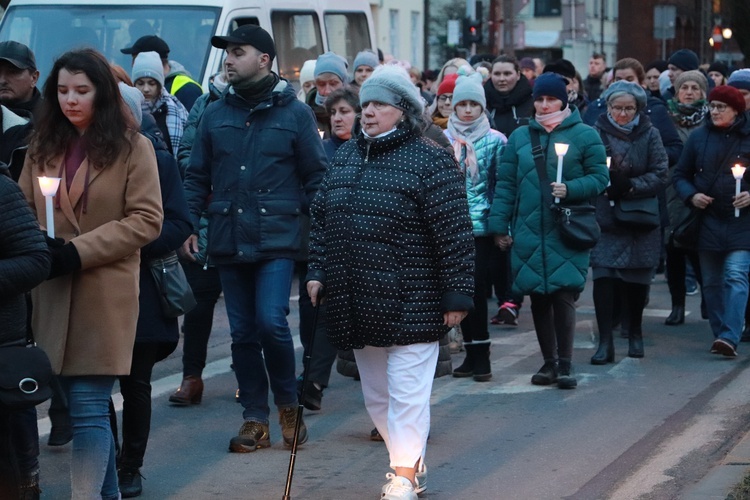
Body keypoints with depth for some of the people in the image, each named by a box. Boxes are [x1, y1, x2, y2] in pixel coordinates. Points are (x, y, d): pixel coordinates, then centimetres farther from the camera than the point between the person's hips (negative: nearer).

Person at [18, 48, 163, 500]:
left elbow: (147, 220, -8)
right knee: (91, 404, 12)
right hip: (53, 293, 5)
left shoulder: (132, 147, -4)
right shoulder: (43, 146, 12)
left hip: (105, 292, -5)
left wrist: (78, 251, -15)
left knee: (87, 406, -9)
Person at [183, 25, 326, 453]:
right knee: (243, 333, 7)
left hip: (277, 240, -4)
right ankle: (256, 419, 15)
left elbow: (317, 177, 2)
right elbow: (197, 176, 13)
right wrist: (189, 225, 3)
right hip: (229, 241, 4)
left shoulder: (294, 113, 1)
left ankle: (288, 404, 7)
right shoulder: (216, 115, 10)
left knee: (271, 322, -15)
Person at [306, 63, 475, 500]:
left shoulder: (430, 161, -10)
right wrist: (318, 271, 11)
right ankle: (413, 464, 30)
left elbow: (455, 234, -13)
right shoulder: (347, 157, 12)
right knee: (376, 395, 15)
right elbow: (322, 218, 19)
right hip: (360, 307, 7)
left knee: (406, 393, -5)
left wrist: (457, 295, -15)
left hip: (410, 307, -7)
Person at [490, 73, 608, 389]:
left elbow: (600, 178, 1)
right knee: (538, 298, 7)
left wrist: (571, 190, -16)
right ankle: (549, 362, 17)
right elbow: (506, 184, 10)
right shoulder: (520, 137, 12)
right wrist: (499, 225, 5)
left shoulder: (584, 136, 3)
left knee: (563, 295, -10)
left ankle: (565, 363, -1)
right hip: (528, 232, 3)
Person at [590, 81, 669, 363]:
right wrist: (603, 184, -21)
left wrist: (630, 186, -17)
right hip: (604, 219, -1)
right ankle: (605, 342, -9)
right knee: (603, 277, -11)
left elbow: (660, 176, -4)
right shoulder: (597, 133, 0)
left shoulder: (649, 135, 2)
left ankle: (635, 333, 30)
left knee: (637, 279, 9)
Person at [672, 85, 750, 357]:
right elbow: (680, 175, 12)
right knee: (712, 282, 8)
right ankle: (719, 335, 19)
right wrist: (691, 195, -7)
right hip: (707, 220, 4)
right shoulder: (699, 137, 7)